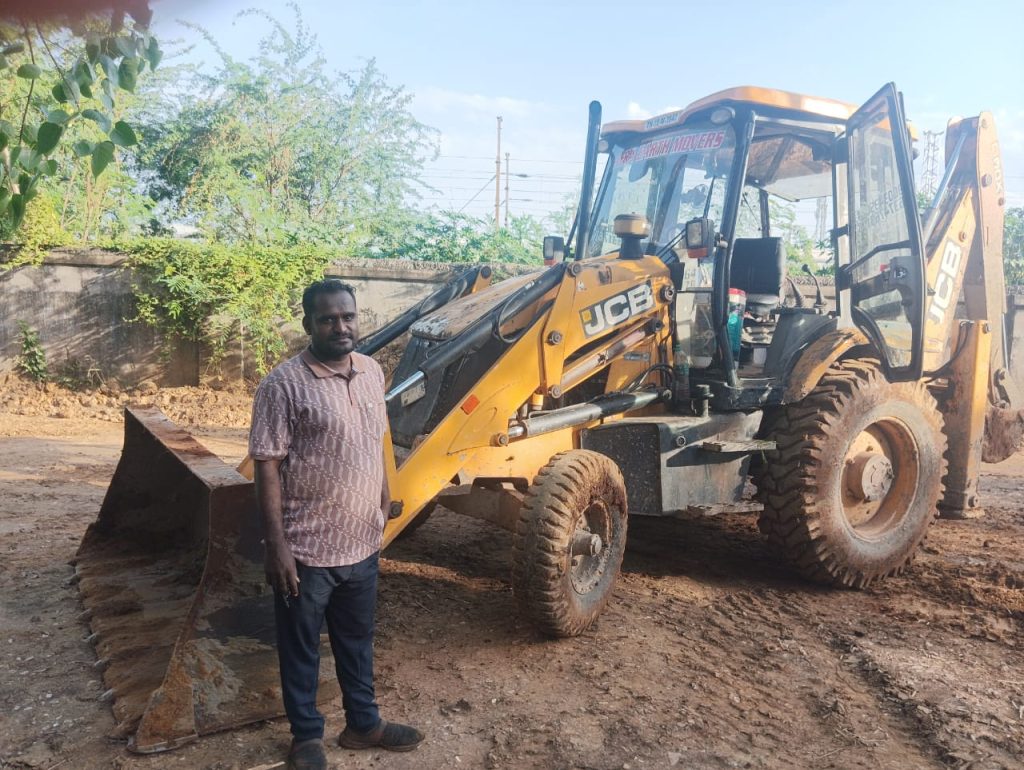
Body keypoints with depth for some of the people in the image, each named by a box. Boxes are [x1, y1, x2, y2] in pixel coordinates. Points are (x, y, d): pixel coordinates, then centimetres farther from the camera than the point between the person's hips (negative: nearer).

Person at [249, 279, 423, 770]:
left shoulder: (372, 373, 3)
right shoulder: (284, 385, -17)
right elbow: (267, 469, -16)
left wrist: (384, 500, 15)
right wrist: (276, 546, -18)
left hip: (362, 544, 6)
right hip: (306, 549, -5)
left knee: (357, 641, 22)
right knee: (301, 649, 15)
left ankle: (363, 724, 41)